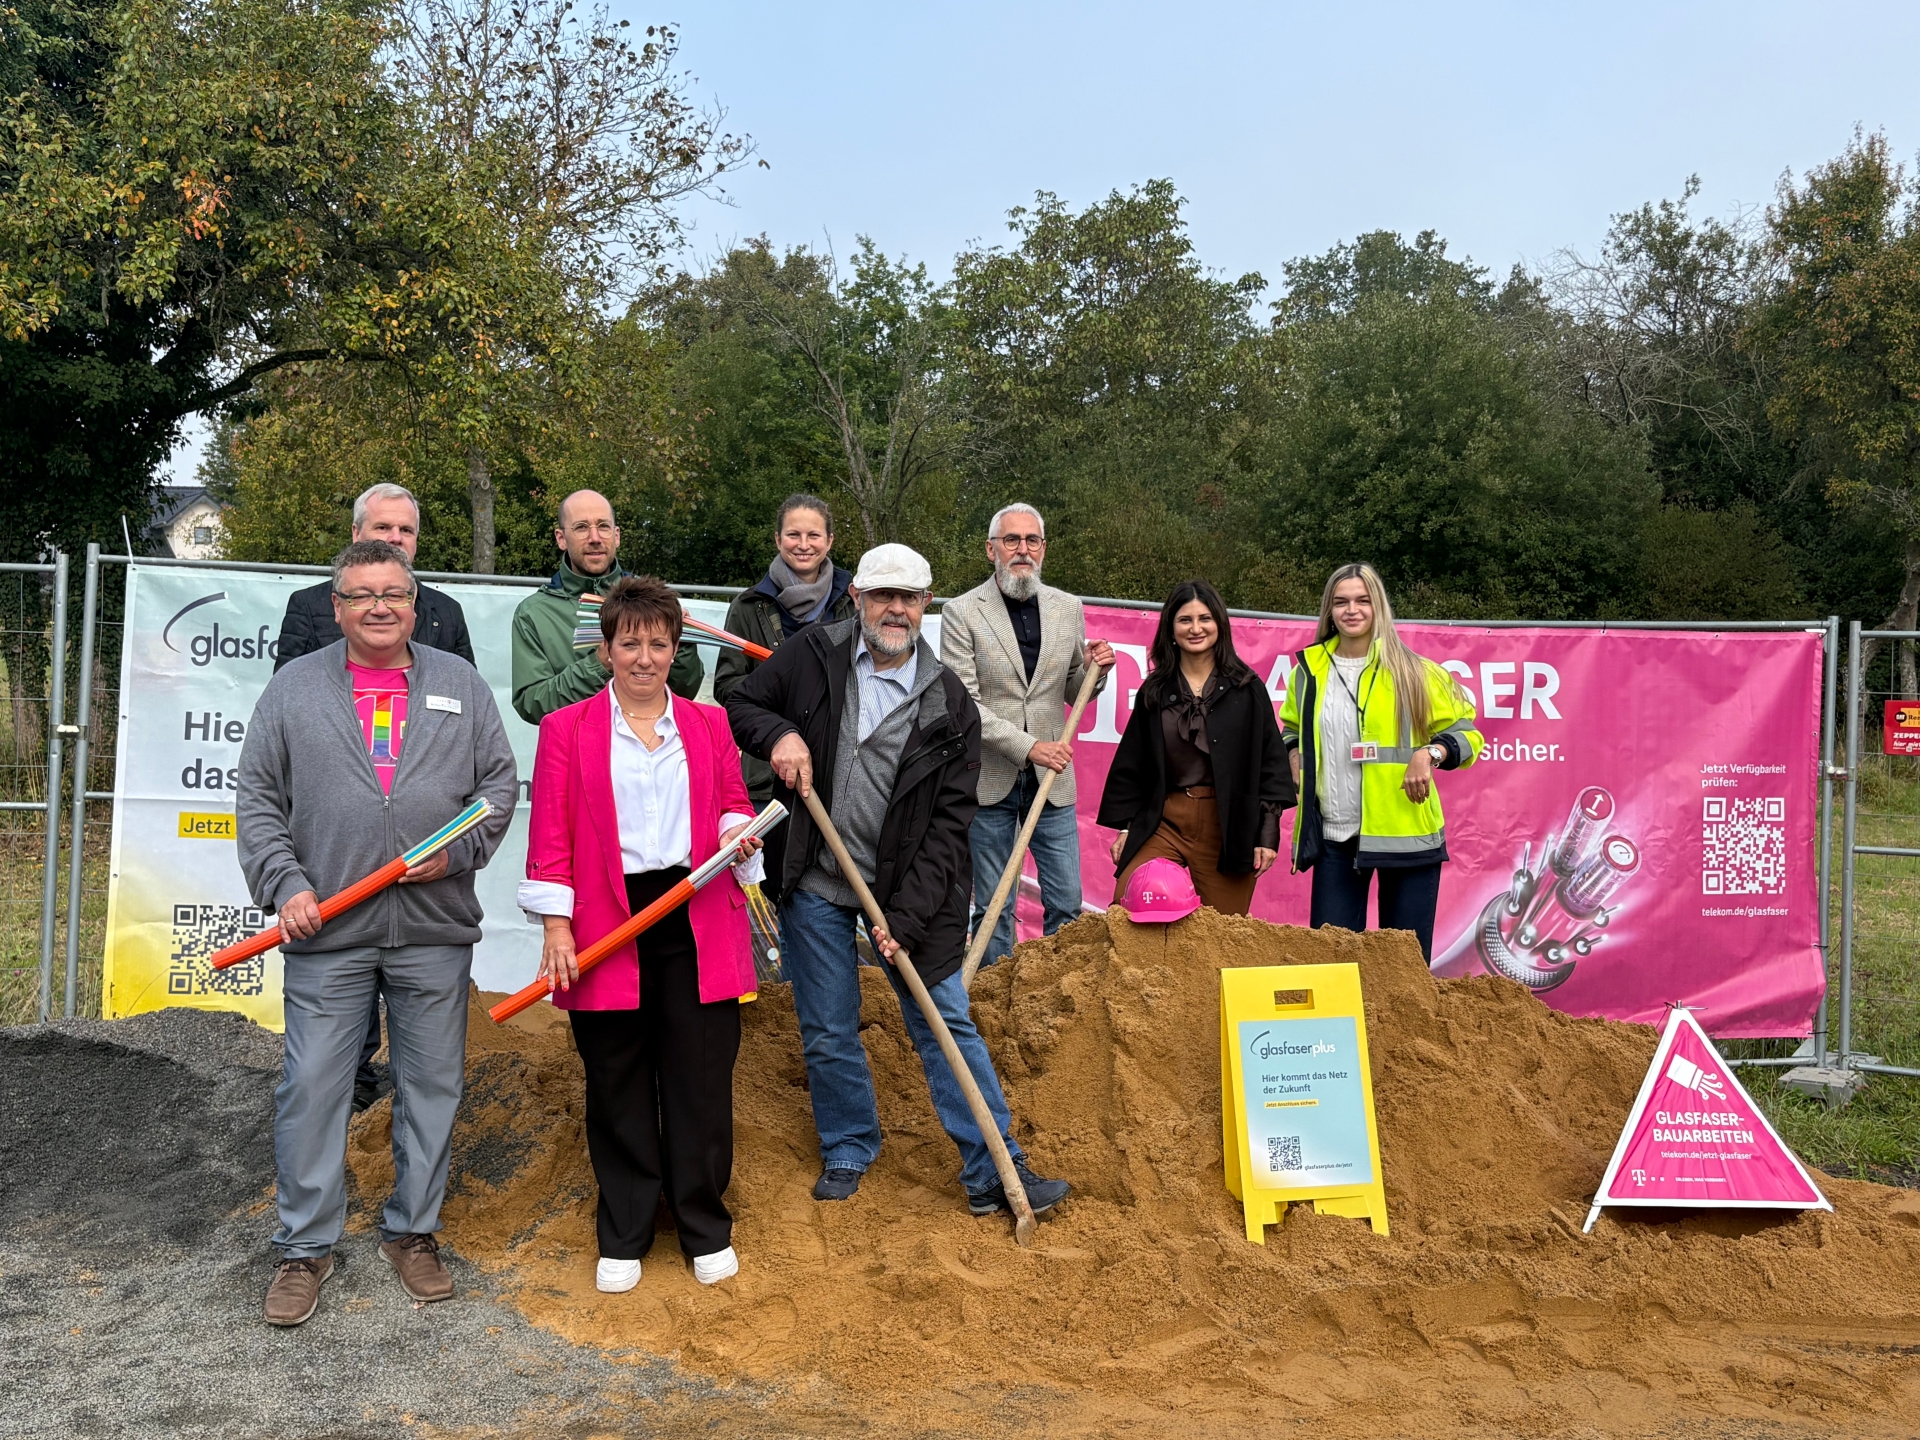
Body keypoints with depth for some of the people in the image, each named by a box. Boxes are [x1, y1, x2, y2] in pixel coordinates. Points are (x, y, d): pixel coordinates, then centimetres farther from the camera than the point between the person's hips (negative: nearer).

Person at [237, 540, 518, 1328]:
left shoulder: (461, 685, 8)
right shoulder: (293, 688, 6)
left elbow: (500, 783, 7)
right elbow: (258, 800, 5)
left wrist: (458, 851, -7)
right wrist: (285, 884, -7)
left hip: (435, 930, 1)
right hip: (325, 932, -1)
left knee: (431, 1085, 9)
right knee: (311, 1089, 3)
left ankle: (413, 1231, 25)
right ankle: (306, 1246, 18)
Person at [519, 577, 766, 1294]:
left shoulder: (708, 723, 12)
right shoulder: (567, 729, 4)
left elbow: (734, 805, 17)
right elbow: (551, 836, 1)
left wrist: (738, 830, -7)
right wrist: (557, 926, -7)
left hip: (697, 922, 2)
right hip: (607, 926, -1)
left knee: (702, 1080, 5)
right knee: (618, 1086, 9)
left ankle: (706, 1229, 22)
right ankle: (623, 1237, 24)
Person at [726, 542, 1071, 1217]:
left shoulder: (950, 703, -6)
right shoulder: (813, 655, -2)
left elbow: (948, 821, -8)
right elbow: (740, 705, 10)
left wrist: (907, 916, -15)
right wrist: (778, 734, -14)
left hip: (907, 888, -1)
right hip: (816, 883, 1)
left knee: (946, 1023, 3)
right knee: (828, 1034, 11)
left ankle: (994, 1171, 14)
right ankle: (849, 1153, 33)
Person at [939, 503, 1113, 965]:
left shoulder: (1069, 608, 8)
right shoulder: (961, 612, -5)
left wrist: (1094, 671, -7)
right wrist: (1028, 747, -17)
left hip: (1051, 779, 3)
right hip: (989, 781, -3)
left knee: (1067, 904, 5)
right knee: (992, 908, 6)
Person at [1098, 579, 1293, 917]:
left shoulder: (1247, 688, 3)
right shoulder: (1155, 690, 9)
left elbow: (1270, 763, 2)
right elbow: (1131, 764, 13)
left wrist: (1267, 834, -3)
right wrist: (1124, 826, 8)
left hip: (1228, 828, -2)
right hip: (1164, 822, 2)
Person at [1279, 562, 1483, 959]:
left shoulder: (1413, 672, 0)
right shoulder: (1309, 668, 9)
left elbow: (1466, 733, 4)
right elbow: (1290, 728, 27)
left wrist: (1430, 752, -14)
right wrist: (1295, 757, 7)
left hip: (1405, 836, -2)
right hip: (1335, 837, 3)